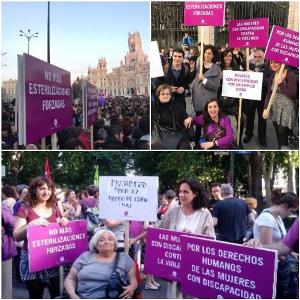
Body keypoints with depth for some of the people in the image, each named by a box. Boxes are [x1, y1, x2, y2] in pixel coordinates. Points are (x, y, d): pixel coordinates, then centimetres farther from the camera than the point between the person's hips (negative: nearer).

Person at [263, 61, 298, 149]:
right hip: (275, 109, 6)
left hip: (286, 110, -6)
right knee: (278, 135, 11)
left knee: (283, 136, -7)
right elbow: (269, 93, 8)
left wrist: (280, 83, -24)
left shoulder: (290, 75, -12)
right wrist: (266, 108, -3)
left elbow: (292, 94, -18)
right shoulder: (272, 76, 8)